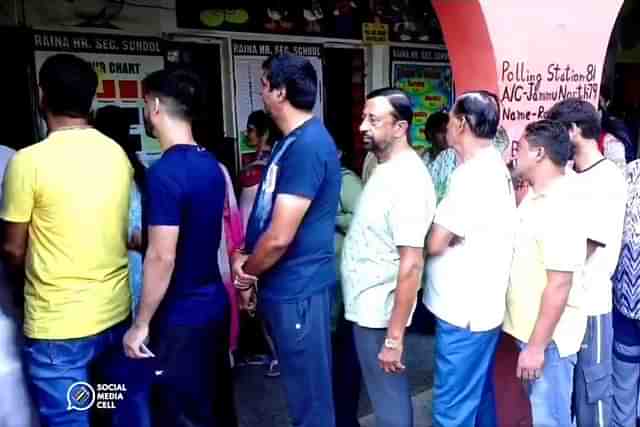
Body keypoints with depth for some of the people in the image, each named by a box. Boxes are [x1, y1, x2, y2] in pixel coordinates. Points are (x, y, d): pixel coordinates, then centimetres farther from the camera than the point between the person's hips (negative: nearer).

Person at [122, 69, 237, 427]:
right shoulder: (211, 164, 5)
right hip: (215, 304, 8)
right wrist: (141, 240, 23)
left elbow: (162, 258, -23)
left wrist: (141, 324, -13)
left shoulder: (165, 172, -22)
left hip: (182, 318, -8)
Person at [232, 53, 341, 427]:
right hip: (286, 284, 9)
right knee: (304, 386, 24)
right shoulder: (293, 140, 11)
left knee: (310, 394, 8)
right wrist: (247, 259, 3)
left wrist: (246, 272, -6)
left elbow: (279, 237, -24)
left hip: (297, 288, -9)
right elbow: (268, 216, 17)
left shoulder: (308, 146, -21)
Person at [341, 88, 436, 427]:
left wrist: (394, 337, -24)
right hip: (368, 307, 9)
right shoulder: (386, 168, 7)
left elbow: (411, 264, -26)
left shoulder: (407, 180, -23)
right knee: (386, 395, 23)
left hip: (379, 313, -9)